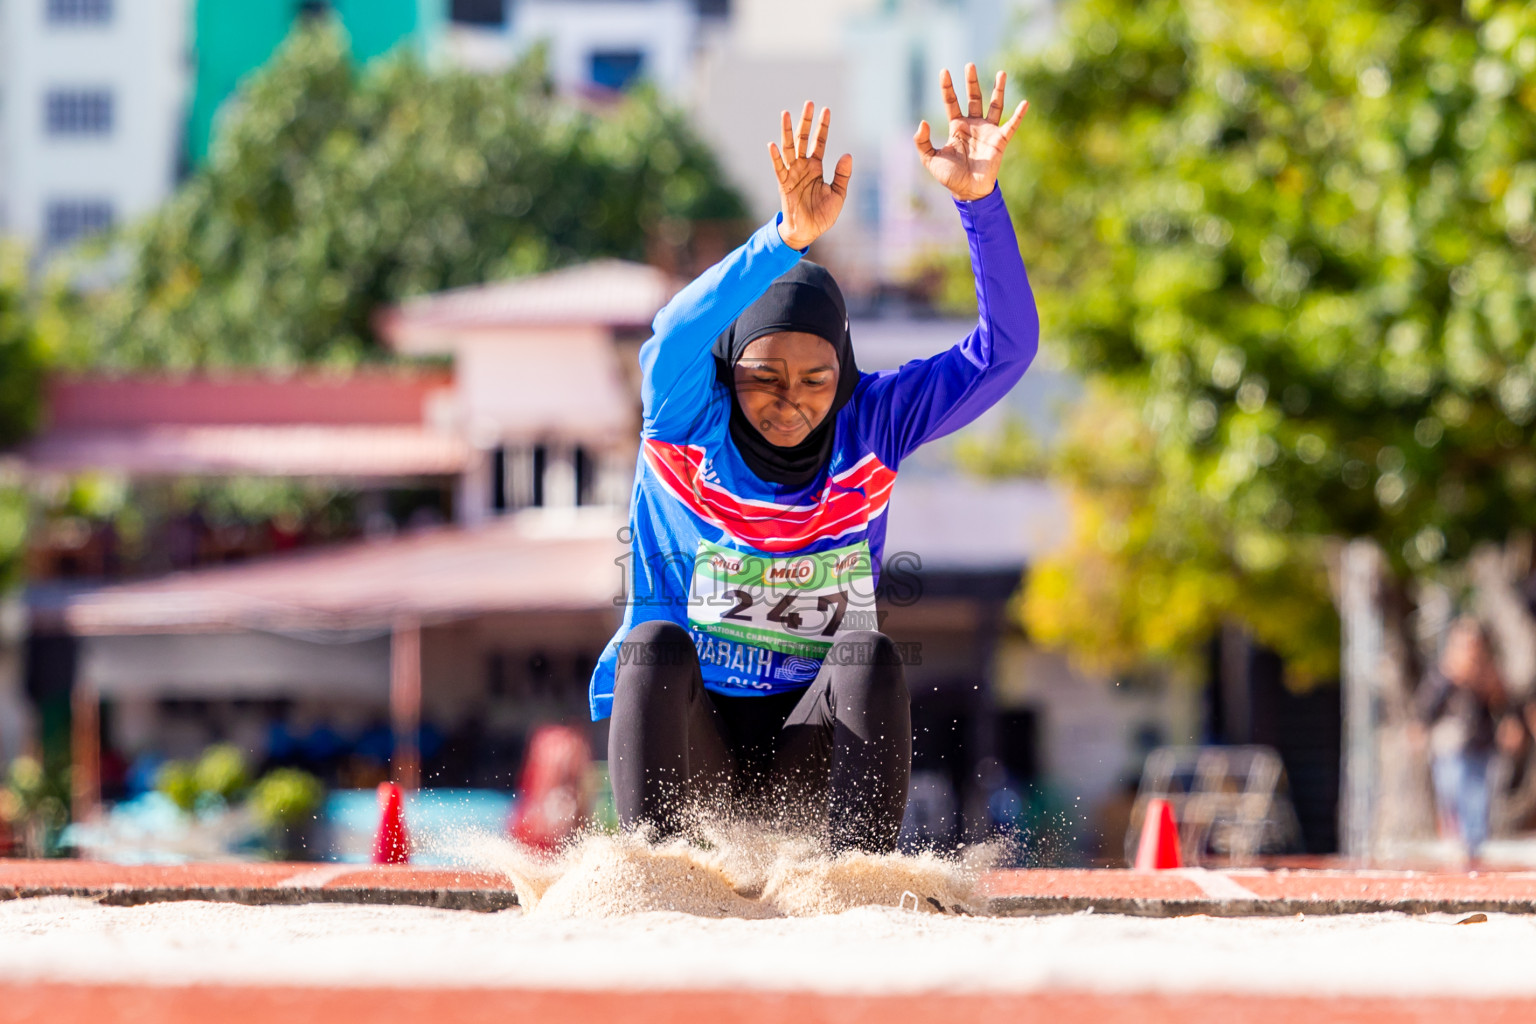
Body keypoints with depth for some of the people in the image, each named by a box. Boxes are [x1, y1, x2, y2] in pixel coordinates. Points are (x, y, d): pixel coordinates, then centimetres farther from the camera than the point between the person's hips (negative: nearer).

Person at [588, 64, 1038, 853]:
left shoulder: (871, 423, -2)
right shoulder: (686, 419, -9)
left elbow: (1005, 350, -11)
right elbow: (679, 337, -32)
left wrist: (979, 202, -26)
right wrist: (787, 240, -47)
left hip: (806, 750, 2)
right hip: (685, 741, -2)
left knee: (870, 655, -27)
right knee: (657, 644, -30)